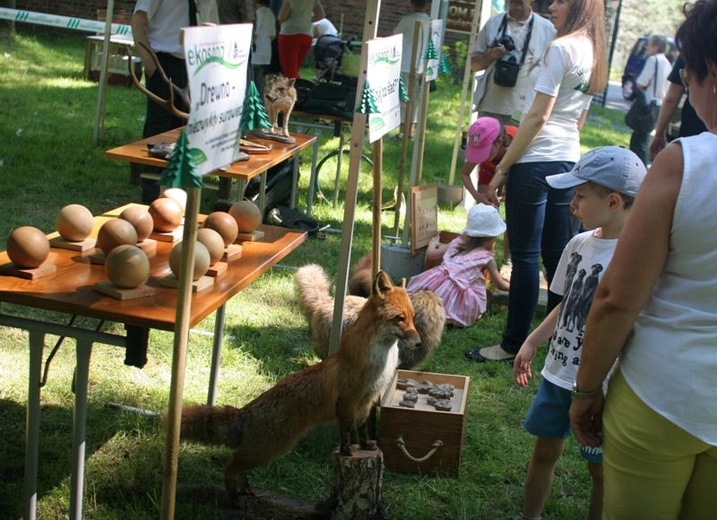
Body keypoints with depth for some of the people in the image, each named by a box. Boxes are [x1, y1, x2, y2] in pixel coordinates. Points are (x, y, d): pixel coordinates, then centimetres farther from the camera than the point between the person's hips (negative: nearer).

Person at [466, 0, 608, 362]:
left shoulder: (561, 48, -13)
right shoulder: (595, 53, 13)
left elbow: (538, 117, -16)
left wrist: (502, 169, -12)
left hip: (536, 161, -8)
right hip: (568, 161, 8)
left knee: (525, 255, -1)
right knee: (556, 252, 15)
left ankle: (513, 345, 7)